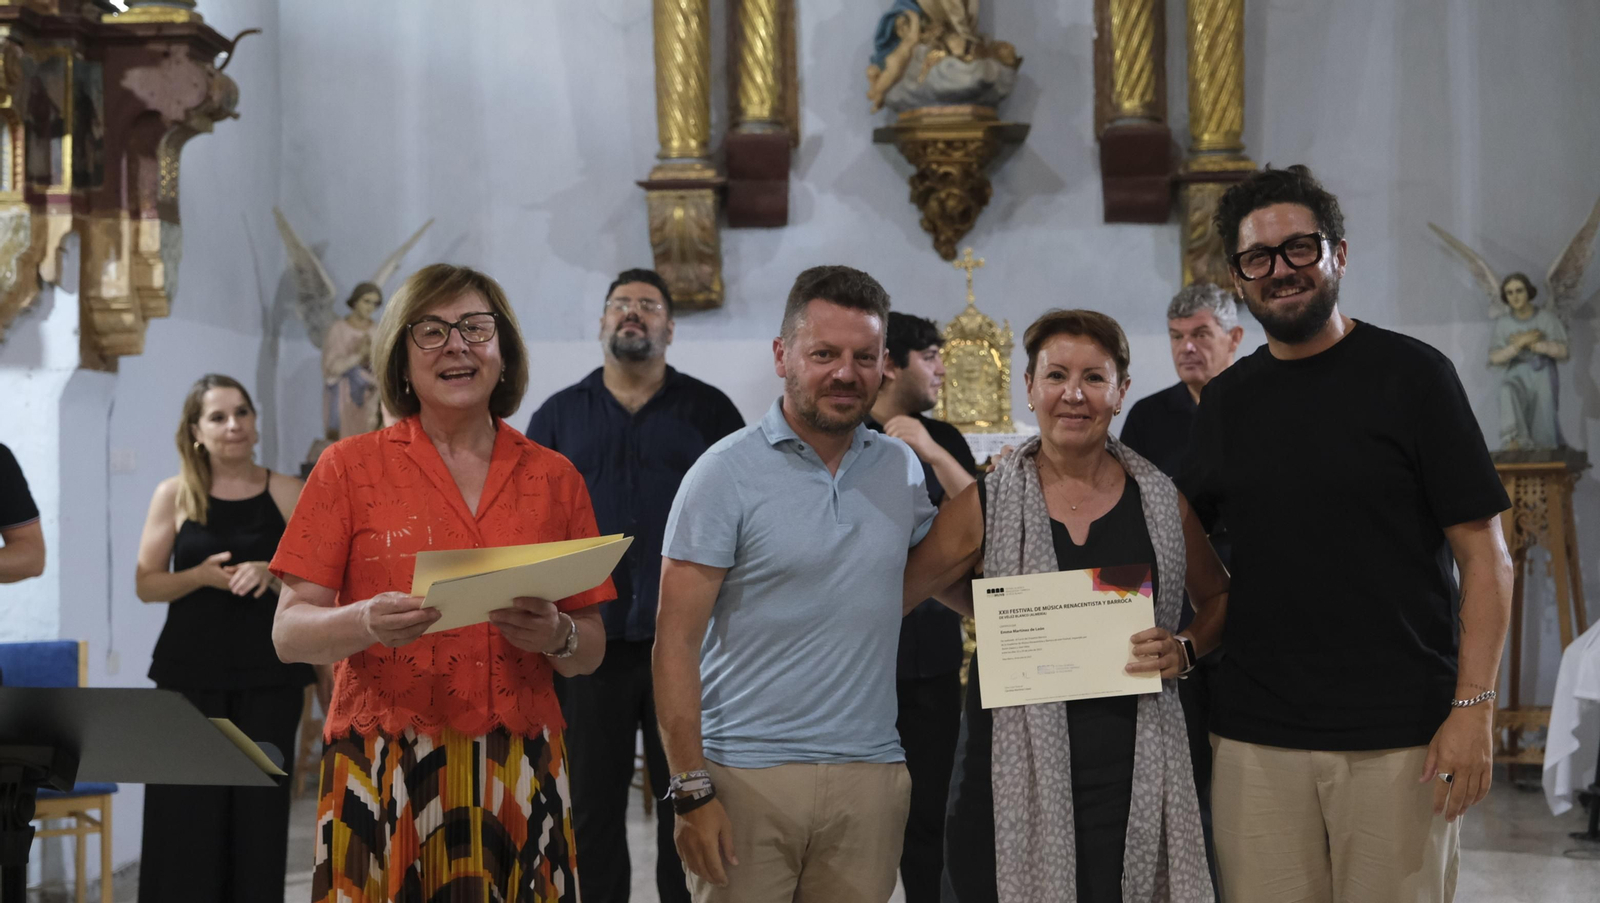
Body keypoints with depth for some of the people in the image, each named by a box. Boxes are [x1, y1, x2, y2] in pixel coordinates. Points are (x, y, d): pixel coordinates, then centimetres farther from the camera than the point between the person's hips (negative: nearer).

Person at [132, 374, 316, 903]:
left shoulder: (286, 493, 2)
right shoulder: (174, 495, 2)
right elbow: (146, 584, 3)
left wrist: (271, 574, -15)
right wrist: (201, 575, -14)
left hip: (270, 674, 0)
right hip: (191, 671, 0)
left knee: (259, 806, 2)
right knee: (187, 808, -2)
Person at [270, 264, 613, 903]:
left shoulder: (553, 478, 9)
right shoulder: (350, 467, 3)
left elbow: (591, 651, 12)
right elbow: (289, 633, -1)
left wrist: (557, 635, -10)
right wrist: (367, 623, -21)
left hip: (518, 774, 2)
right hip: (387, 774, -2)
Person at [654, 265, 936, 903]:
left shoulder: (901, 467, 9)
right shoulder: (727, 472, -5)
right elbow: (676, 641, -7)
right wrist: (691, 790, -14)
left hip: (869, 776, 4)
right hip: (748, 775, -4)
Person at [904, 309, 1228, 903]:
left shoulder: (1162, 501, 7)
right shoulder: (986, 506, 3)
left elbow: (1217, 596, 21)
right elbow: (893, 597, 8)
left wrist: (1186, 651, 2)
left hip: (1131, 772, 1)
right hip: (1016, 766, -1)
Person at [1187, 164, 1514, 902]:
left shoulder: (1410, 374, -1)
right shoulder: (1225, 400, 11)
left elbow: (1485, 555, -4)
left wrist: (1474, 707, -12)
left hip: (1398, 734, -3)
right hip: (1254, 737, 3)